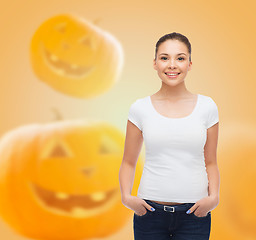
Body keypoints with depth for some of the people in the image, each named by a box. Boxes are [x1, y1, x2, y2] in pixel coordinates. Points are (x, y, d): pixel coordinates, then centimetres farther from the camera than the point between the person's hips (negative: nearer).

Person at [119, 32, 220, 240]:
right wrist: (126, 196, -9)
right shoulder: (140, 108, 0)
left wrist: (213, 196, -9)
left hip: (194, 214, 0)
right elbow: (128, 162, 7)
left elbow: (211, 163, 7)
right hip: (150, 211, 0)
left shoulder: (206, 106, 1)